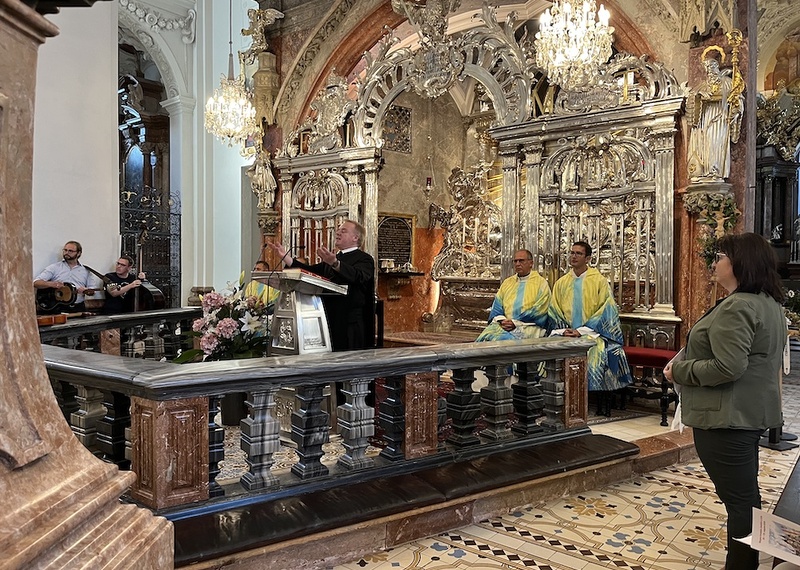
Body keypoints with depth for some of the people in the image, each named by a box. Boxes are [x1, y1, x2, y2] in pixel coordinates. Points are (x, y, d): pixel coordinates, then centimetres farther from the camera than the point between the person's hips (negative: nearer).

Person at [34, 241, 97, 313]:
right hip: (57, 307, -2)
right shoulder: (54, 267, 9)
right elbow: (35, 283, 1)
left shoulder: (85, 270, 15)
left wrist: (86, 291, -7)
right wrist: (51, 284, -18)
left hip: (78, 308, 2)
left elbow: (91, 290, 16)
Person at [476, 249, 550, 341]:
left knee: (505, 339, -35)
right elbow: (496, 306, 16)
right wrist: (501, 320, -7)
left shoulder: (541, 283, 7)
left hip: (529, 325, -4)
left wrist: (515, 322, -13)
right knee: (485, 337, -28)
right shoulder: (507, 282, 22)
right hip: (504, 324, 4)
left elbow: (538, 311, -4)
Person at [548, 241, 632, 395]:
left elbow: (605, 311, -4)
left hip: (592, 333, -3)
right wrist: (564, 330, -9)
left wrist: (581, 330, -13)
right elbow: (554, 312, 11)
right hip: (566, 334, 3)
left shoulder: (599, 281, 2)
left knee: (594, 354, -32)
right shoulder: (561, 283, 13)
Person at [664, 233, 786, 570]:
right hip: (751, 412, 11)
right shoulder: (769, 303, 12)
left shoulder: (737, 307, -21)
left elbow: (728, 367, -28)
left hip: (727, 417, -11)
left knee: (739, 500, -2)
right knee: (747, 496, 20)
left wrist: (679, 370, -15)